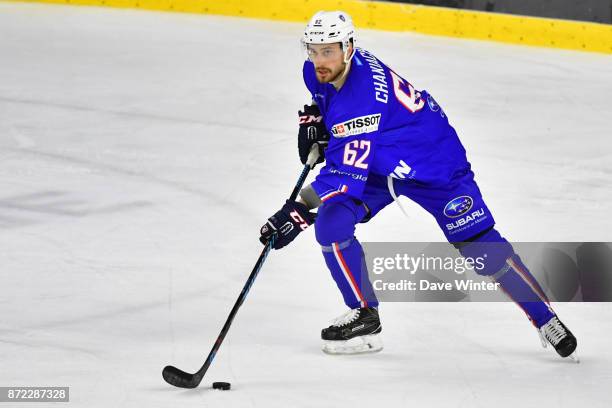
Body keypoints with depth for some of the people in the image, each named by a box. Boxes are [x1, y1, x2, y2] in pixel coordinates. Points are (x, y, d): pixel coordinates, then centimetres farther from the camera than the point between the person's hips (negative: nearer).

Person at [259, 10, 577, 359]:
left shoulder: (362, 100, -37)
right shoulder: (319, 70, -13)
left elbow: (346, 175, -40)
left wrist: (299, 211, -45)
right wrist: (315, 117, -2)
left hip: (433, 163, -7)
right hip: (378, 165, 7)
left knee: (481, 247, -8)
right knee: (330, 224, -17)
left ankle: (546, 319, 9)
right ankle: (364, 316, -2)